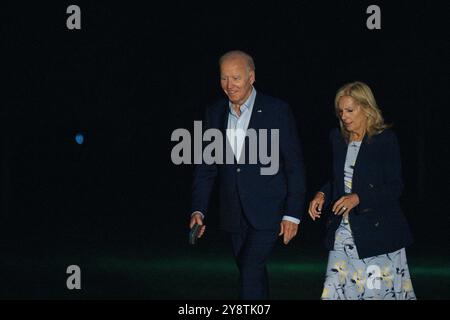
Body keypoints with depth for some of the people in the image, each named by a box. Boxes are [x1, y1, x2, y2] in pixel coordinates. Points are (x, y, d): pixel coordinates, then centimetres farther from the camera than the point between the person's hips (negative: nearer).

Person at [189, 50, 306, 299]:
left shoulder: (277, 111, -6)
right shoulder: (214, 114, 6)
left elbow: (294, 165, -5)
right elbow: (206, 168, 8)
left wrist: (293, 214, -8)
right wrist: (198, 210, -4)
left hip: (267, 213, -5)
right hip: (234, 216, 5)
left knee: (250, 271, -17)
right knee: (254, 277, 12)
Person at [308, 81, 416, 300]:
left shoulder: (385, 139, -8)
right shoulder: (337, 138, 9)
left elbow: (395, 187, -11)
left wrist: (358, 198, -23)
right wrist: (322, 195, -1)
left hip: (377, 231, -5)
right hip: (343, 230, 5)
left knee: (384, 291, 1)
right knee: (335, 290, -4)